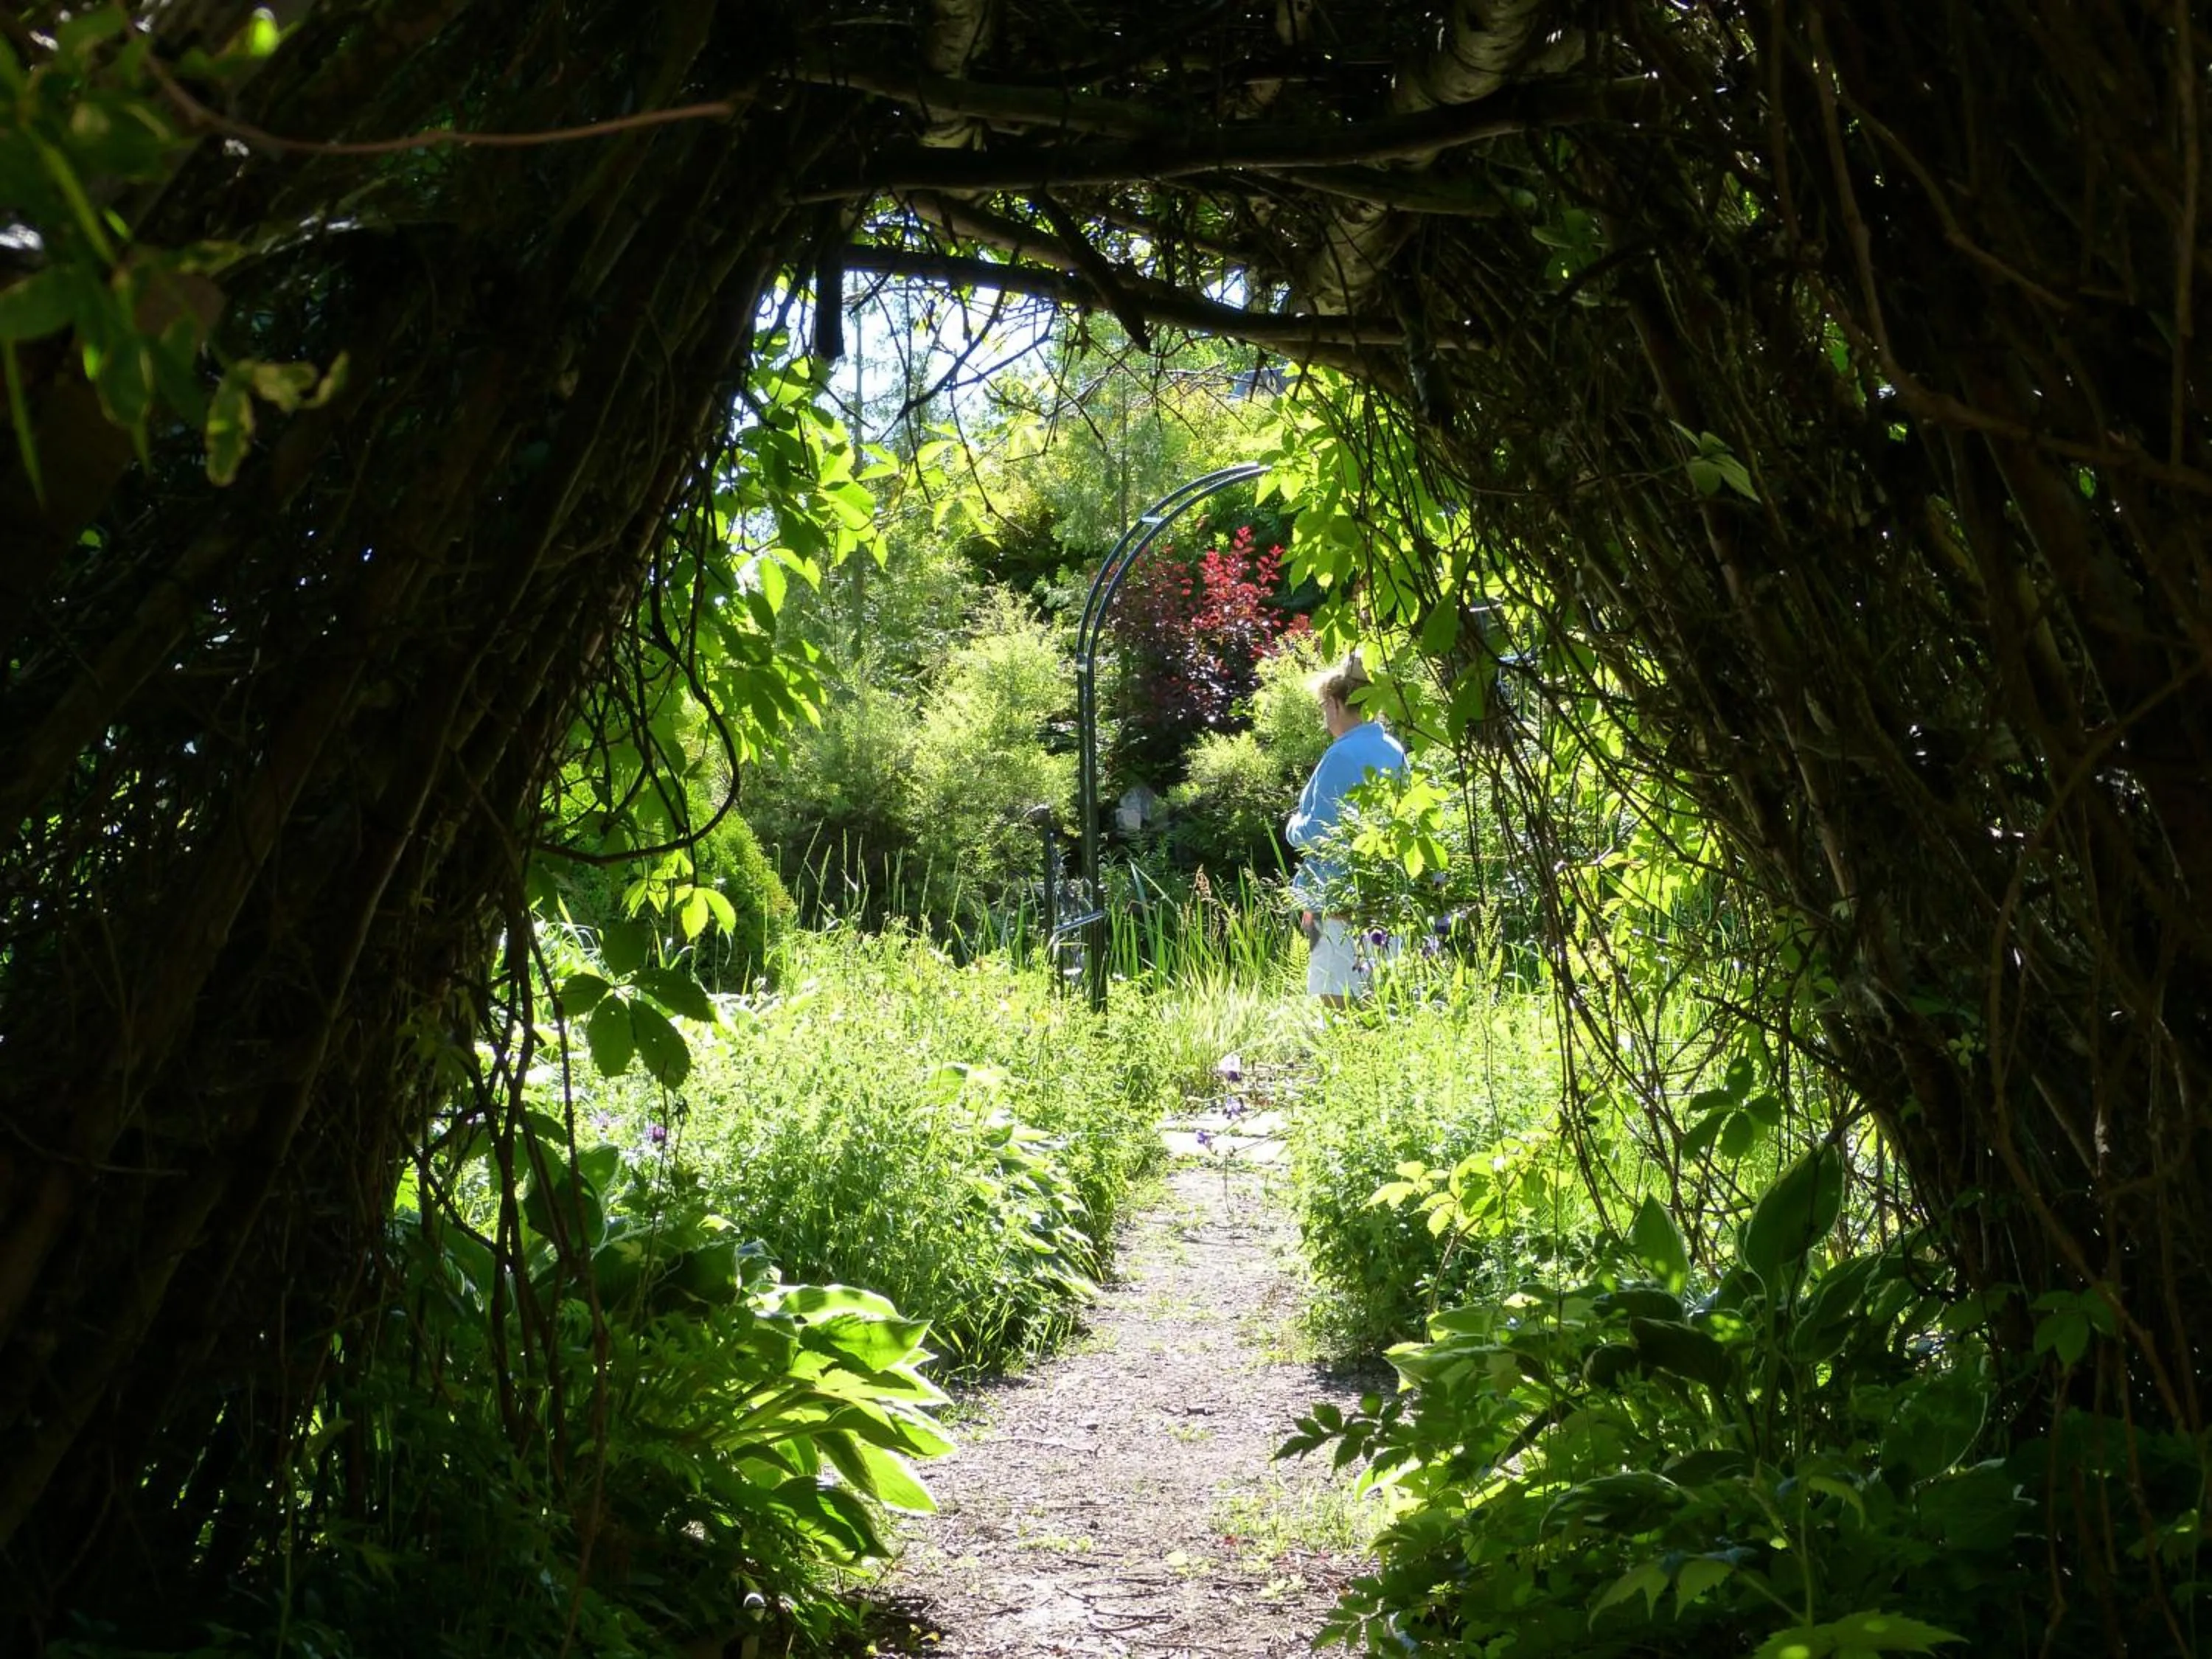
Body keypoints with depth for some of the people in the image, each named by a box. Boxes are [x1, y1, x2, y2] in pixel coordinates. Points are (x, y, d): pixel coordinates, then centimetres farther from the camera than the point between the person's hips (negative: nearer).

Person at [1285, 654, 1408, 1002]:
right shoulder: (1396, 752, 11)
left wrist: (1294, 826, 5)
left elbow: (1319, 834, -17)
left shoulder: (1343, 756, -14)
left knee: (1336, 999, -7)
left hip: (1342, 901, -9)